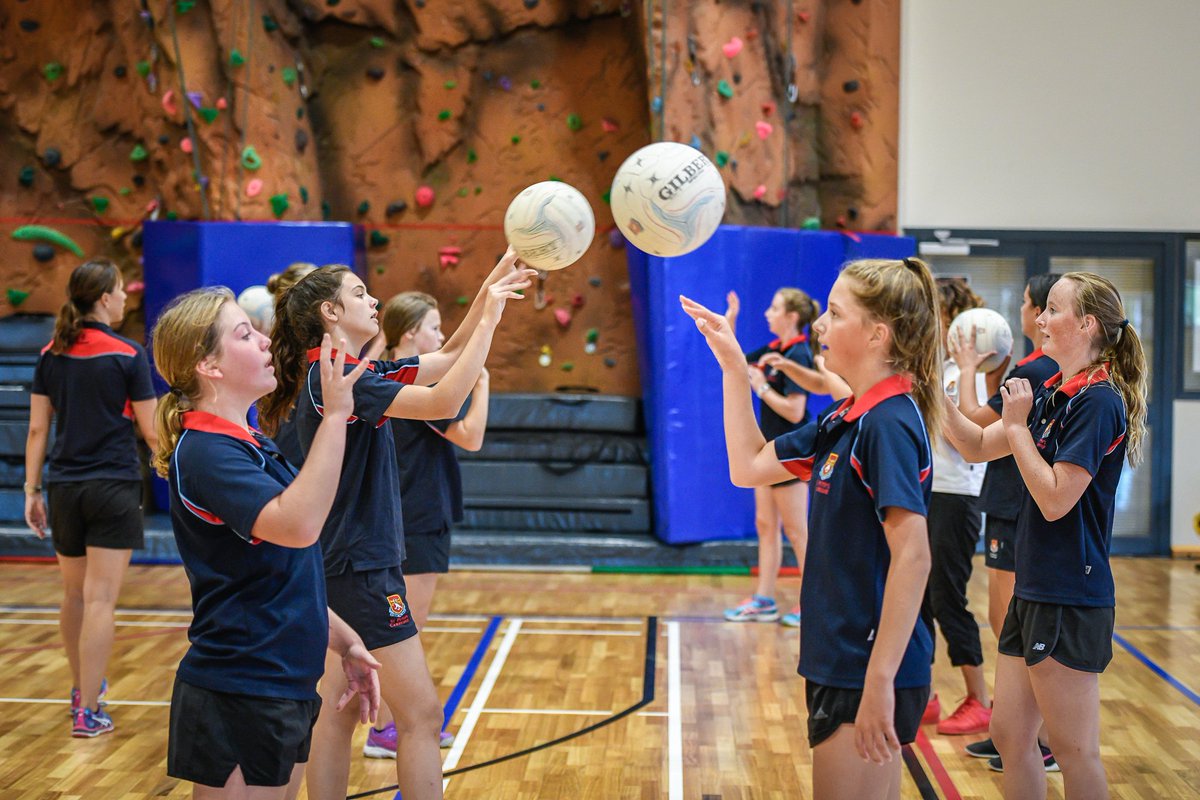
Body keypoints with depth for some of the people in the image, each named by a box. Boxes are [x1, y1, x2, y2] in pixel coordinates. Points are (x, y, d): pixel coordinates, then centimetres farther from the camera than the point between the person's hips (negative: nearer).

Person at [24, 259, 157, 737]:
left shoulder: (51, 356, 5)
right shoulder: (127, 356, -9)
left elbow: (38, 429, 6)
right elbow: (151, 432, -6)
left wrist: (32, 489, 10)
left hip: (64, 488, 5)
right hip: (113, 488, -5)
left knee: (74, 595, 18)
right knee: (100, 600, -4)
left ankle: (82, 688, 35)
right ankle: (88, 712, -3)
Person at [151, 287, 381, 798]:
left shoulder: (252, 445, 13)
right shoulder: (205, 452, -17)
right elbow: (298, 525, -34)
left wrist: (344, 642, 16)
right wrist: (334, 416, -32)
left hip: (284, 691, 9)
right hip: (237, 698, -9)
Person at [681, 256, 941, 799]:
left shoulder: (890, 423, -18)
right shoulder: (845, 419, 10)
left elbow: (912, 557, -24)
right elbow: (749, 467, 18)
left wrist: (879, 683, -27)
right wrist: (733, 367, 13)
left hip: (871, 671, -9)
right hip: (840, 665, 9)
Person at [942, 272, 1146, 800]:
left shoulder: (1098, 401, -15)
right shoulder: (1051, 393, 11)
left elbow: (1055, 499, -20)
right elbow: (978, 447, 18)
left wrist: (1017, 425, -13)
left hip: (1069, 600, -9)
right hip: (1034, 591, 9)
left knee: (1074, 752, 2)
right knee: (1009, 735, 14)